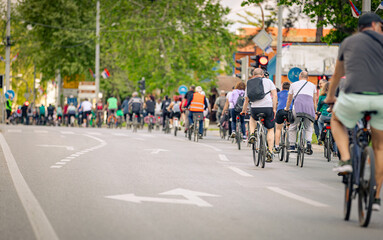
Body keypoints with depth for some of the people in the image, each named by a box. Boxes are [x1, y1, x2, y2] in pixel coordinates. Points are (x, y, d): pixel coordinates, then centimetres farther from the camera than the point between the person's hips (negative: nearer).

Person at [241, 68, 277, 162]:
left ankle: (252, 135, 14)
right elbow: (275, 96, 2)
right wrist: (274, 108, 4)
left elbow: (246, 100, 21)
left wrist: (244, 111, 34)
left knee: (252, 118, 37)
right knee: (270, 129, 15)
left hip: (255, 108, 2)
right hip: (268, 107, -2)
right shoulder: (268, 81, 11)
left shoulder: (249, 84, 17)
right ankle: (270, 151, 4)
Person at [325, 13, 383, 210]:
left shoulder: (349, 42, 20)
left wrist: (330, 96, 52)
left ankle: (345, 159, 9)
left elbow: (337, 75, 35)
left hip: (354, 96, -1)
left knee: (337, 120, 32)